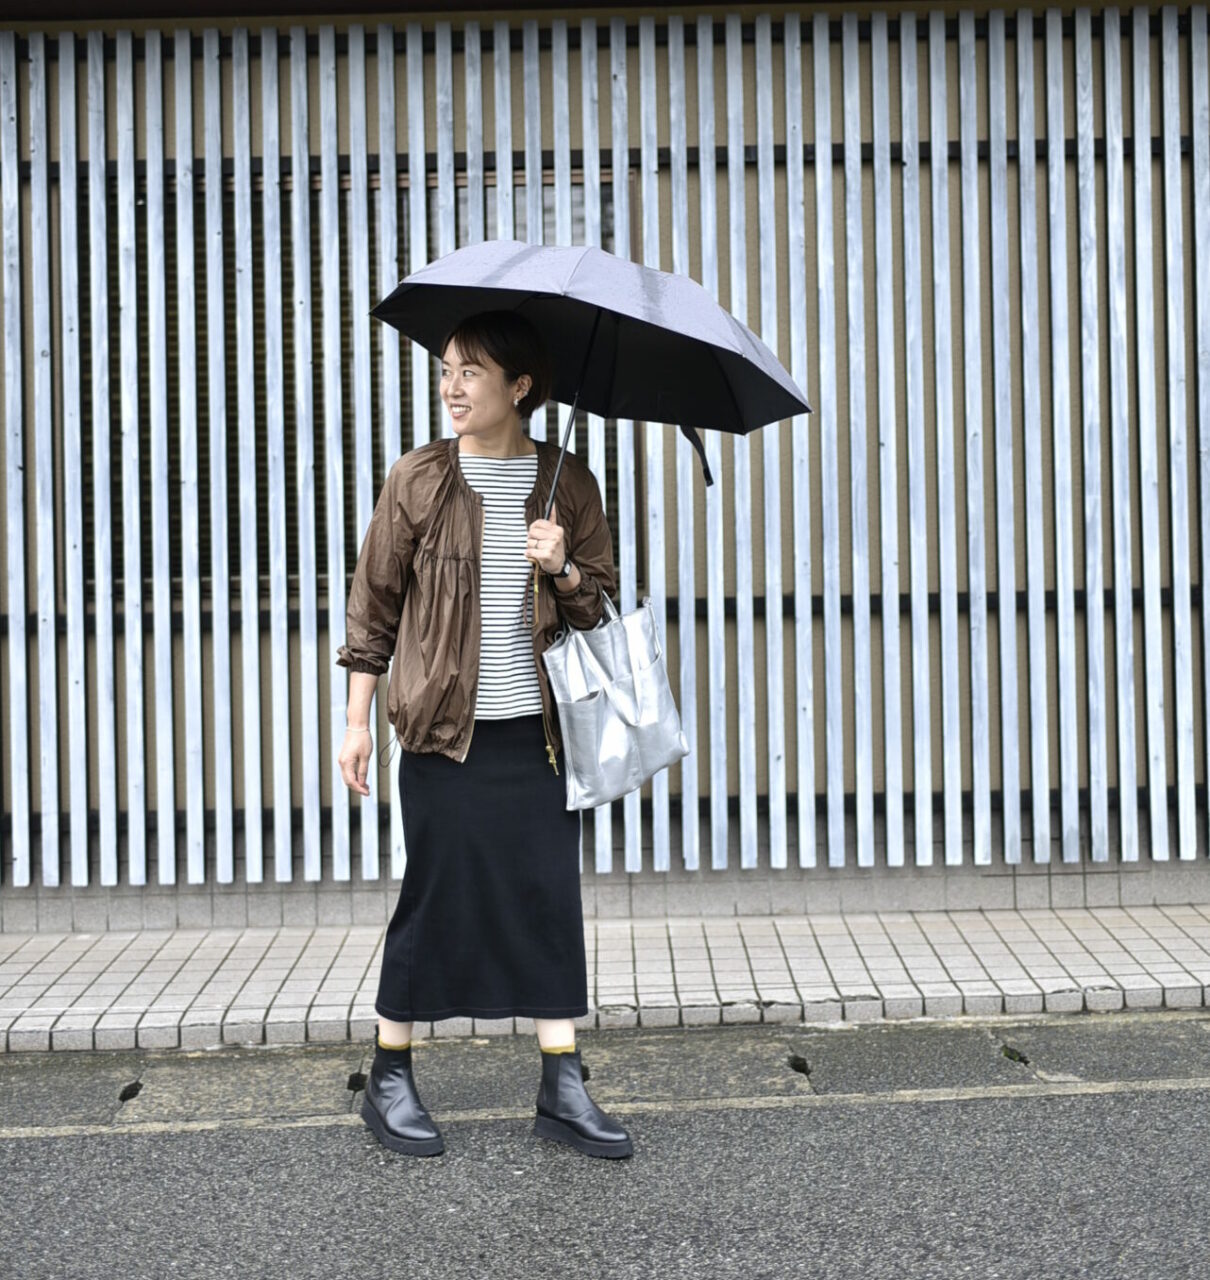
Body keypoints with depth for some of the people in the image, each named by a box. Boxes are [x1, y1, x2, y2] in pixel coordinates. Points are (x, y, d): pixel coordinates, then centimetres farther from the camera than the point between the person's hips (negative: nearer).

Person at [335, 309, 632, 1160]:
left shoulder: (568, 484, 5)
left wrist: (563, 571, -11)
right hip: (446, 734, -2)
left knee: (552, 898, 3)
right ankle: (390, 1080, 19)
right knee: (436, 898, 3)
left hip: (538, 731, 2)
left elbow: (603, 602, 11)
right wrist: (358, 720, 2)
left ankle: (563, 1090, 13)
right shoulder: (419, 481, 0)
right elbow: (374, 604, 4)